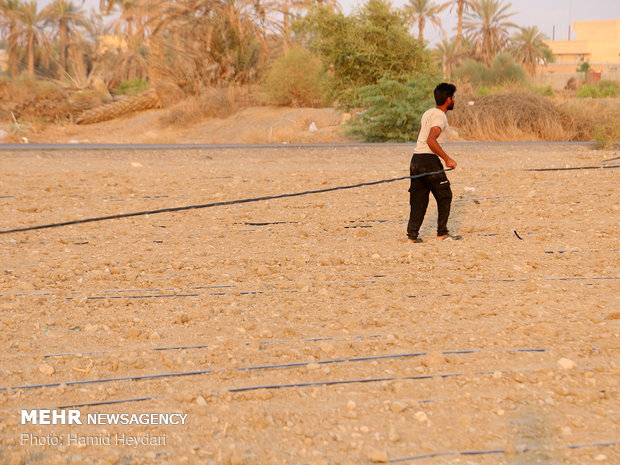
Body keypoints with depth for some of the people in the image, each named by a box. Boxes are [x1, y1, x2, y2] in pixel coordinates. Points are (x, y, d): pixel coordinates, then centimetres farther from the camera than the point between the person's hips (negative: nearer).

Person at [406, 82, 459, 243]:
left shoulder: (428, 113, 17)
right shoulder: (440, 116, -11)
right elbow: (431, 140, -24)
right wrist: (447, 159, -20)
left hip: (416, 159, 8)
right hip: (429, 160, -8)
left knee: (419, 199, 9)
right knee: (444, 196, 4)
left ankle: (412, 235, 4)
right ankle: (442, 233, 6)